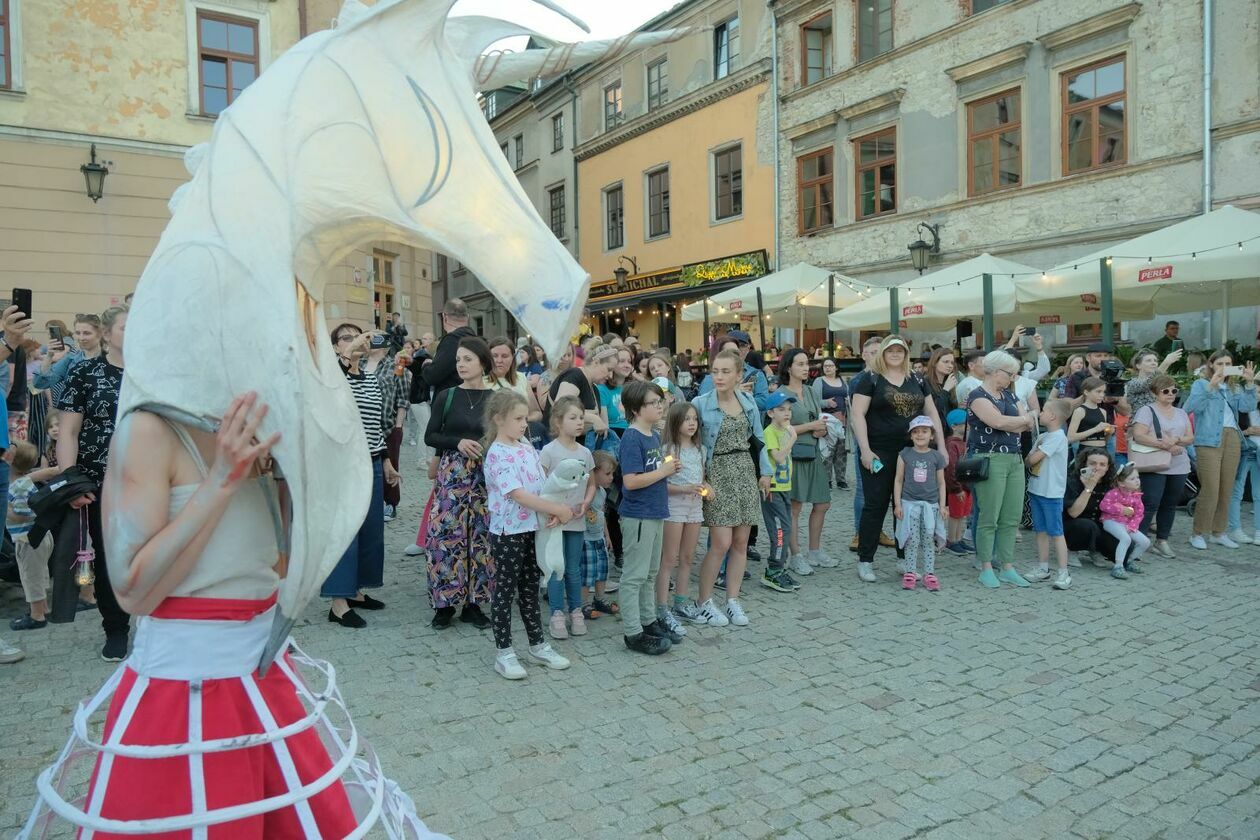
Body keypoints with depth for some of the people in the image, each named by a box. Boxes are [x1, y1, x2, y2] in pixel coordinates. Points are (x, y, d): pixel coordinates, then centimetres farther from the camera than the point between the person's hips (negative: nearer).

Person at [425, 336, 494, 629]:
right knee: (446, 535, -4)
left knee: (481, 537, 4)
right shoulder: (446, 396, 2)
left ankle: (473, 603, 16)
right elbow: (430, 436, 2)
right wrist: (458, 442, -12)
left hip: (487, 476, 1)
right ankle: (445, 603, 11)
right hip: (451, 474, 0)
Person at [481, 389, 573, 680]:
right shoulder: (497, 454, -17)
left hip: (532, 529, 7)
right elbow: (519, 495, -25)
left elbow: (542, 485, 6)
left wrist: (553, 512, -13)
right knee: (505, 590, 4)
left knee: (530, 589, 17)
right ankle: (503, 653, 15)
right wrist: (559, 509, -24)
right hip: (507, 532, -7)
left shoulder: (528, 448, 7)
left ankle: (538, 645, 28)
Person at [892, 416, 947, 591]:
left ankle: (929, 573, 9)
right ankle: (910, 572, 6)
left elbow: (941, 483, 8)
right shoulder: (905, 454, 0)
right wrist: (897, 504, -2)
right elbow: (898, 480, 2)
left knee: (929, 540, 4)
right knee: (912, 540, -1)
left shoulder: (937, 456, 3)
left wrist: (942, 505, 2)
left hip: (931, 504, 1)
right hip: (909, 503, -1)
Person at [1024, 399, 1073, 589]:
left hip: (1051, 493, -9)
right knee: (1041, 531, 13)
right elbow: (1030, 460, 11)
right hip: (1037, 490, 9)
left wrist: (1028, 459, 1)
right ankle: (1043, 568, 21)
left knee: (1055, 532, -4)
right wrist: (1029, 460, -10)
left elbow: (1032, 459, -19)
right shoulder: (1042, 436, 13)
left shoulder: (1057, 436, -15)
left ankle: (1064, 573, 2)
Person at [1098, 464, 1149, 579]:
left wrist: (1132, 525, -10)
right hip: (1112, 522, -7)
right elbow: (1103, 505, -21)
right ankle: (1118, 566, -27)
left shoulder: (1136, 495, 5)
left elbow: (1139, 513, 5)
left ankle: (1130, 561, 22)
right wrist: (1122, 510, -20)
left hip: (1127, 524, 7)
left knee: (1145, 542, -1)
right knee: (1126, 538, -31)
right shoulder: (1114, 493, -14)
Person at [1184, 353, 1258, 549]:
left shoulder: (1235, 387, 18)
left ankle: (1219, 532, 16)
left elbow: (1248, 407, 1)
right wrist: (1211, 385, -20)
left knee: (1226, 489, 6)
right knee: (1210, 489, -10)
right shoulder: (1201, 384, 5)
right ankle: (1199, 534, -1)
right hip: (1209, 441, -5)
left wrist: (1250, 383, -8)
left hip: (1233, 439, 5)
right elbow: (1194, 406, -13)